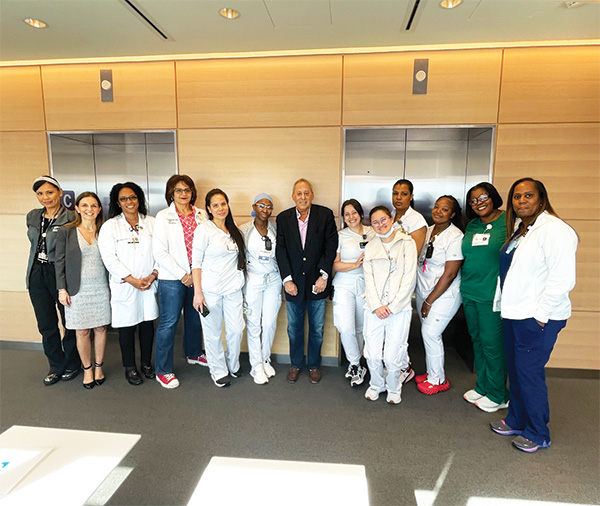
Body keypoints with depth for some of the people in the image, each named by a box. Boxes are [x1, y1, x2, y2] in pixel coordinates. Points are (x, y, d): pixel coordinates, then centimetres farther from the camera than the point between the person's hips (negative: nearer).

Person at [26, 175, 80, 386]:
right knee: (46, 324, 12)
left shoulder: (70, 217, -11)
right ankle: (56, 366, 28)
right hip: (37, 274, 6)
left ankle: (72, 364, 26)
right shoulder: (32, 217, 9)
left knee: (69, 321, 7)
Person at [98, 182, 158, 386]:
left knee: (148, 324, 11)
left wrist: (153, 274, -10)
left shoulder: (151, 223, 6)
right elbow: (109, 258, -8)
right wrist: (132, 279, -14)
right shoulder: (110, 226, -1)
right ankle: (130, 368, 24)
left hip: (149, 283, 2)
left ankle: (147, 363, 29)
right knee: (127, 326, 7)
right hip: (124, 286, -2)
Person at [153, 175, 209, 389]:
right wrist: (182, 274, -11)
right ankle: (163, 371, 15)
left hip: (197, 275, 4)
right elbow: (159, 252, -9)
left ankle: (194, 353, 40)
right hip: (172, 278, -4)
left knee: (194, 317, 18)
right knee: (168, 322, 1)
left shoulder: (201, 215, 5)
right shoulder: (163, 217, -4)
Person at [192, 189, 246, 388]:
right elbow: (196, 263, -9)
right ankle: (219, 371, 26)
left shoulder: (233, 230, 9)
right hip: (210, 289, -5)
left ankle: (233, 364, 32)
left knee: (236, 329, 7)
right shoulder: (204, 229, -8)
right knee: (213, 332, 6)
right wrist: (197, 292, -13)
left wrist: (240, 281, 15)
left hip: (233, 288, 5)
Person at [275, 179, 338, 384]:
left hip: (317, 282, -1)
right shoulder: (283, 218, -1)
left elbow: (331, 245, -7)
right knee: (294, 328, 16)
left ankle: (314, 365, 34)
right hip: (293, 283, 1)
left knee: (317, 329, 13)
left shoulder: (325, 215, -5)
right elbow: (281, 250, -3)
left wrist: (324, 275, -14)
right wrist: (287, 279, -10)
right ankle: (296, 364, 36)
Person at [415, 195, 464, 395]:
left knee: (430, 333, -7)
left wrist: (429, 301, -15)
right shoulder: (428, 231, 6)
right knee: (428, 333, 12)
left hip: (444, 294, -6)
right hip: (423, 290, 7)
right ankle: (432, 372, 29)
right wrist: (424, 298, 5)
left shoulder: (455, 236, -16)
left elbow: (450, 274, -18)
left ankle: (438, 380, 12)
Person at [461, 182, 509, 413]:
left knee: (492, 343, 1)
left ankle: (498, 395, 20)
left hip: (492, 295, -7)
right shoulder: (471, 226, 12)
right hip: (469, 293, 7)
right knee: (477, 340, 16)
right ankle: (482, 386, 32)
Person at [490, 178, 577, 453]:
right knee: (515, 369, 17)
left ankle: (537, 434, 21)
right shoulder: (518, 228, 12)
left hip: (538, 318, -8)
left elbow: (562, 279, -21)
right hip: (514, 314, 8)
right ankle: (516, 421, 34)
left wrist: (540, 316, -18)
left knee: (529, 373, 2)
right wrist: (505, 304, 14)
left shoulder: (553, 229, -16)